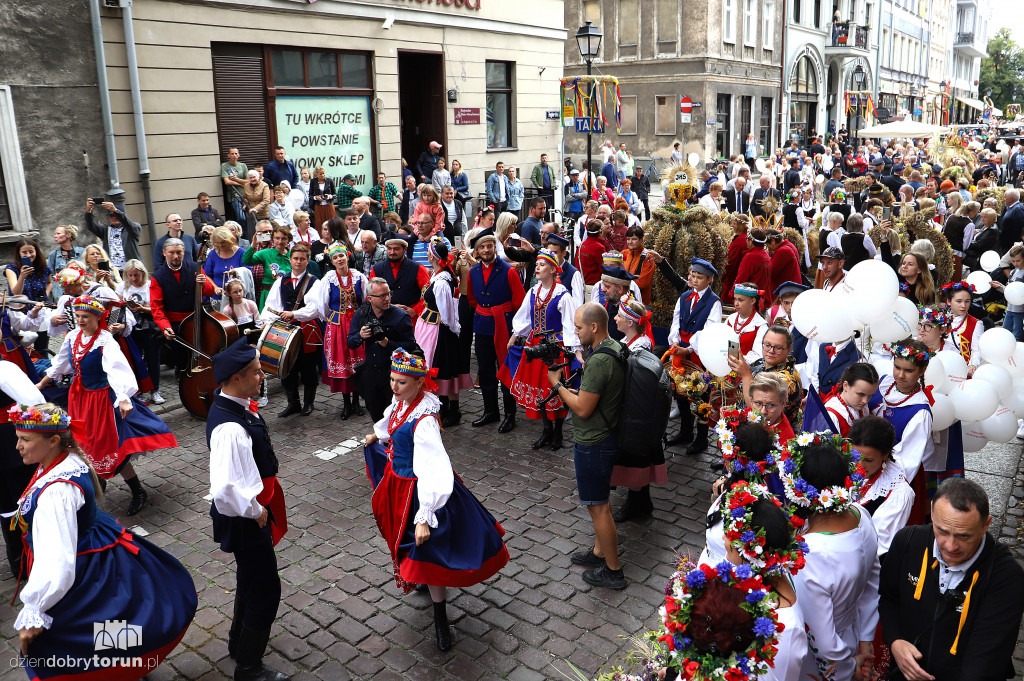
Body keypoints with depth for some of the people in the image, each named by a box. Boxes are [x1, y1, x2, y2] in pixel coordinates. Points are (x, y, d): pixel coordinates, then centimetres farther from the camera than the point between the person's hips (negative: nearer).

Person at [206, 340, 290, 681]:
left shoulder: (234, 406, -2)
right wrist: (255, 512, -23)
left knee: (250, 578, 28)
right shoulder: (230, 429, -34)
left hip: (252, 511, 10)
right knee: (265, 589, 6)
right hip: (246, 518, -10)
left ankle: (239, 641, 51)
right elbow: (224, 489, -40)